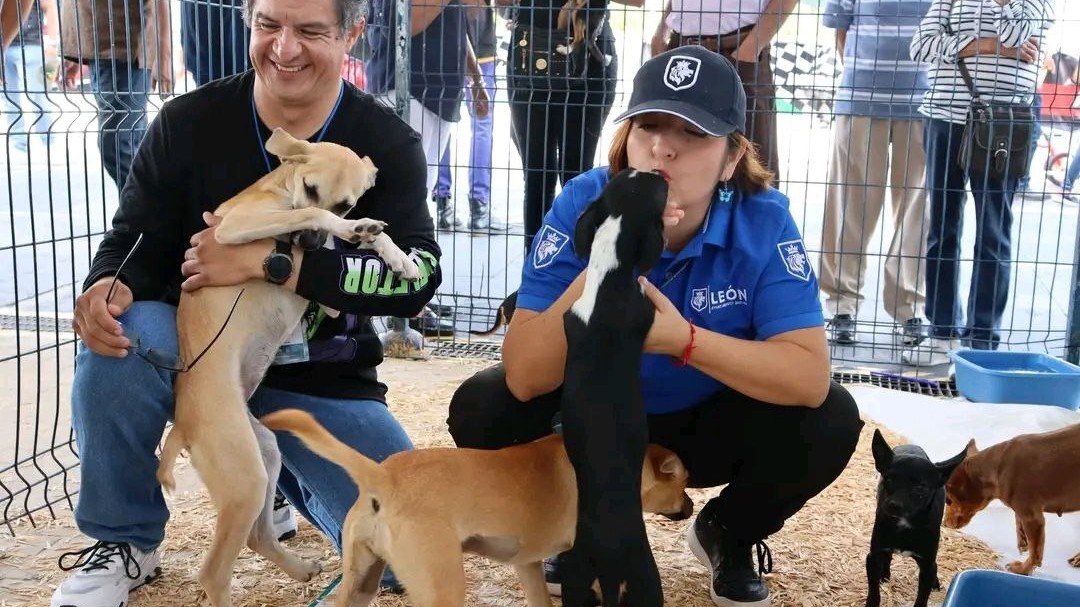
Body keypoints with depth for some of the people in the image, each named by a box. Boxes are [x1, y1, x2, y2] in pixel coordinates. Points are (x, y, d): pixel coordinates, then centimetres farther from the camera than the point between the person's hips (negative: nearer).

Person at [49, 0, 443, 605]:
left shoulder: (388, 143, -7)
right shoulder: (189, 122, -6)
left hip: (321, 380, 0)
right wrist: (108, 285, -28)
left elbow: (417, 276, -20)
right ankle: (125, 540, -6)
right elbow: (137, 240, -2)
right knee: (118, 334, -33)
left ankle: (285, 470, 19)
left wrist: (266, 261, -28)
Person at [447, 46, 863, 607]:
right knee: (481, 409, -24)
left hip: (707, 428, 1)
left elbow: (810, 378, -29)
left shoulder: (763, 222, -21)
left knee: (828, 422, -25)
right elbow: (524, 378, -31)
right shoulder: (584, 204, -23)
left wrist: (685, 340, -42)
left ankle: (727, 534, 9)